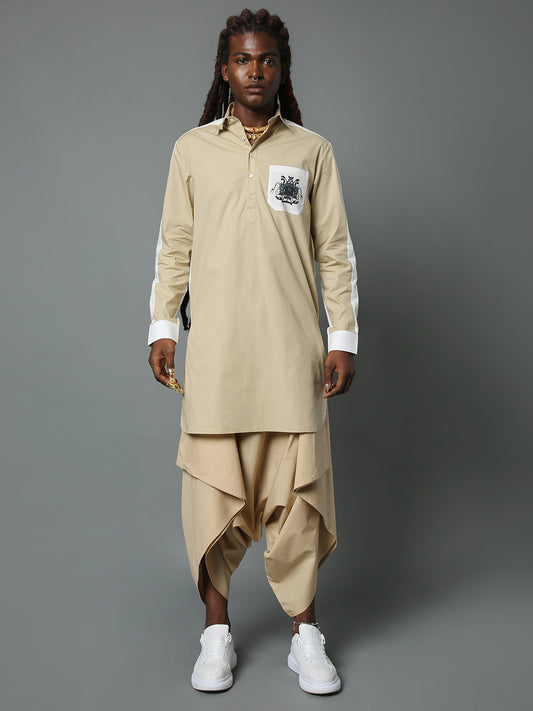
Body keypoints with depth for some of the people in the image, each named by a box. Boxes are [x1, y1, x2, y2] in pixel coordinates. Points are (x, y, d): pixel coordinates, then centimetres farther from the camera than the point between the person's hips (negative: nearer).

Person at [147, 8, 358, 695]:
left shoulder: (312, 150, 8)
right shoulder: (191, 150, 10)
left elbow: (336, 253, 7)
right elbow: (173, 246, 11)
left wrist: (344, 340, 1)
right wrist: (161, 327, 4)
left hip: (292, 353, 0)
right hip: (214, 351, 1)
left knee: (298, 489, 2)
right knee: (214, 489, 3)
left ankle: (305, 629, 19)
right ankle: (217, 627, 20)